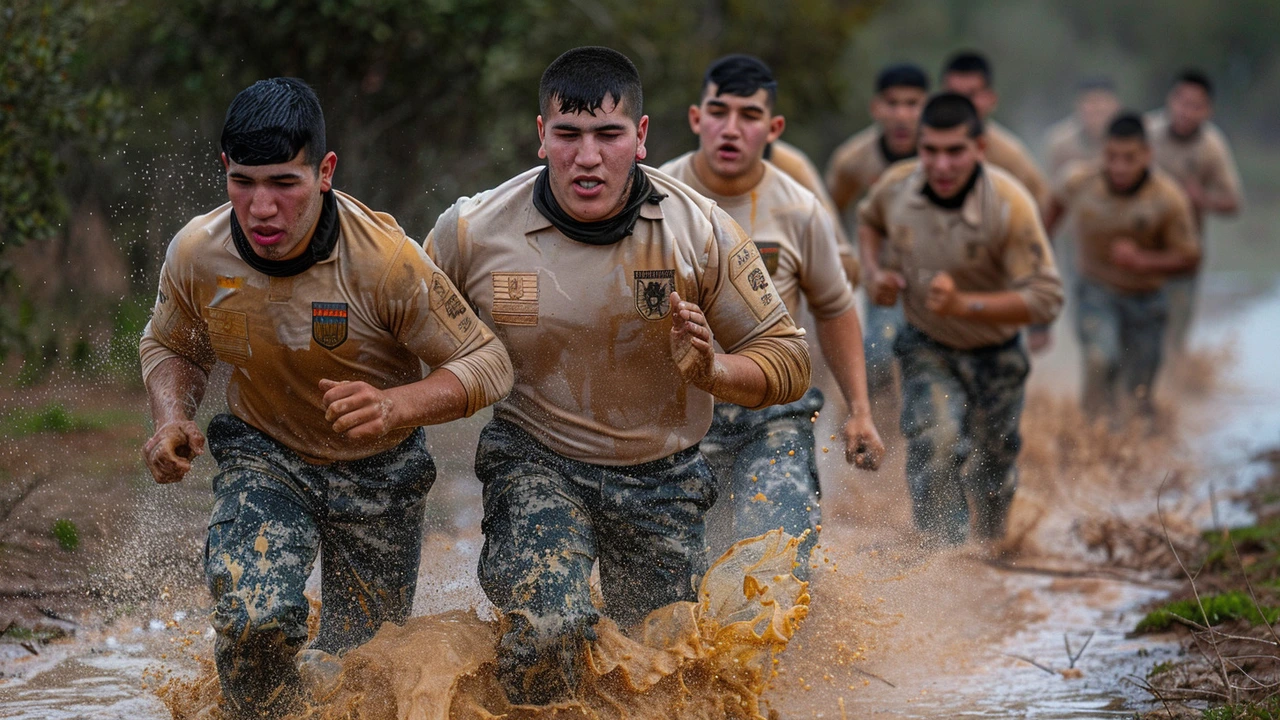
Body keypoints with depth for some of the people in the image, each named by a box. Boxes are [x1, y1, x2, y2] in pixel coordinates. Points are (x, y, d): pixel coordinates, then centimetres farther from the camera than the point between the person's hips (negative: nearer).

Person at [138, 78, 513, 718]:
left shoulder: (384, 260, -28)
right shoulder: (196, 254, -17)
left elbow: (487, 364, -20)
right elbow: (169, 346, 6)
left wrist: (393, 408, -37)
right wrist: (172, 421, -15)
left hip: (378, 473, 0)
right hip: (263, 456, 1)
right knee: (254, 619, -28)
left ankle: (320, 667, 50)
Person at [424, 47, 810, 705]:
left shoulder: (701, 231, -12)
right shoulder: (471, 231, -12)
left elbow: (786, 358, -6)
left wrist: (712, 370, -26)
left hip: (662, 477, 2)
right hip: (535, 461, -2)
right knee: (544, 633, -27)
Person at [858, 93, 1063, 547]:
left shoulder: (1009, 206, -31)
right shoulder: (896, 186, -18)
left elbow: (1045, 297, -31)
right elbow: (869, 220, 9)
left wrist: (964, 304, -41)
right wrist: (876, 271, -10)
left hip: (994, 354, 0)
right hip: (927, 345, 1)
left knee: (993, 461, 19)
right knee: (935, 442, -26)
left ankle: (988, 544, 47)